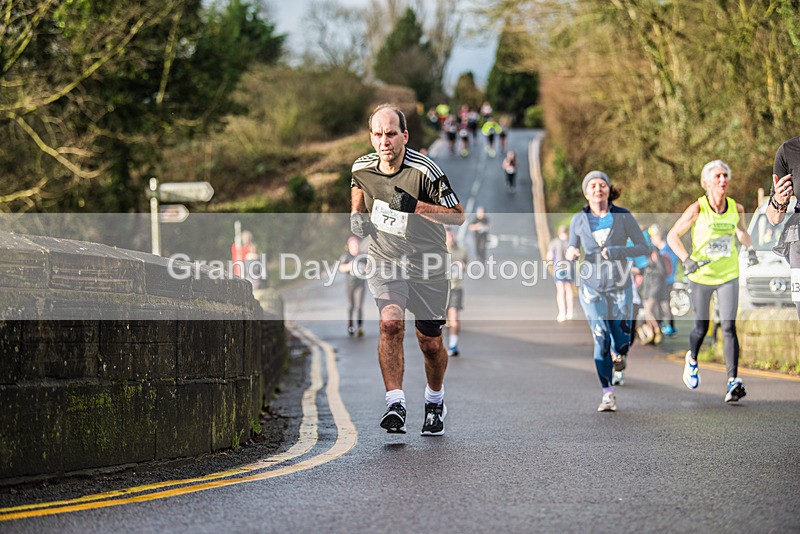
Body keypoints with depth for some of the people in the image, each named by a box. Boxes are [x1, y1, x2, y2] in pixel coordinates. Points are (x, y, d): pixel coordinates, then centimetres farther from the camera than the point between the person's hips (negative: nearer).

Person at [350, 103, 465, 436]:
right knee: (390, 323, -25)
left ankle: (435, 402, 36)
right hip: (384, 261, 2)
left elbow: (458, 216, -15)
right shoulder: (362, 168, -6)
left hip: (428, 266, -1)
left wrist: (415, 206, -27)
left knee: (430, 343, 8)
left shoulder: (425, 170, -19)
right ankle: (395, 404, -26)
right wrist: (357, 215, 0)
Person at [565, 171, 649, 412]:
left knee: (621, 345, 3)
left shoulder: (623, 216, -6)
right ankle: (608, 395, -9)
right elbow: (572, 251, 10)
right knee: (601, 339, -15)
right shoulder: (579, 220, -1)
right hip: (592, 287, 0)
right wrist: (570, 252, -15)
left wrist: (614, 252, -20)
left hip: (619, 286, 0)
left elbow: (643, 247, -6)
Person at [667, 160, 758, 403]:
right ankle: (692, 360, 43)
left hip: (728, 276, 2)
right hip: (701, 276, -2)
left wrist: (750, 249, -2)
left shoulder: (736, 208, -3)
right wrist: (687, 260, -21)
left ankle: (733, 382, -17)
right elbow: (672, 236, -8)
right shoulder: (697, 209, -14)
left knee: (729, 327, -12)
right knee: (701, 328, 9)